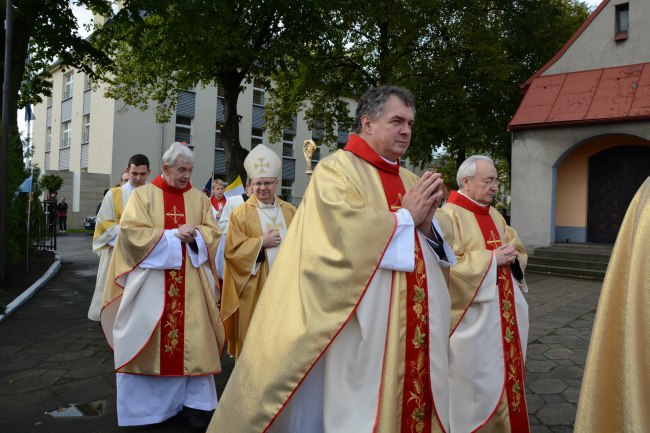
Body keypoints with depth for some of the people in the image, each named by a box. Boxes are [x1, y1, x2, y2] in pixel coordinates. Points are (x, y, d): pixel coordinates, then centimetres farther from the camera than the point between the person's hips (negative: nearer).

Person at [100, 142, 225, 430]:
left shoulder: (199, 199, 11)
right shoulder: (143, 195, 4)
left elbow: (212, 234, 7)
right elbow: (132, 233, -7)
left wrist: (194, 235, -14)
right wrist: (174, 235, -12)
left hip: (191, 284, 2)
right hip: (151, 281, -1)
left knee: (192, 340, 0)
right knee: (148, 339, 2)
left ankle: (195, 402, 11)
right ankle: (146, 403, 18)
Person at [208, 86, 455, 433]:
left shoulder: (411, 181, 16)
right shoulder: (336, 169, -4)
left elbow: (437, 250, 16)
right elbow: (347, 233, -20)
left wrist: (426, 222, -5)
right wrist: (405, 216, -8)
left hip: (416, 325, 7)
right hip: (363, 326, -7)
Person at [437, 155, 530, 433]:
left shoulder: (495, 216, 13)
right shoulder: (448, 215, -14)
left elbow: (519, 252, 18)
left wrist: (511, 257, -6)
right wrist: (491, 258, -19)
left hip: (505, 312, 8)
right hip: (474, 316, -8)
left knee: (506, 373, 17)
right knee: (478, 381, 2)